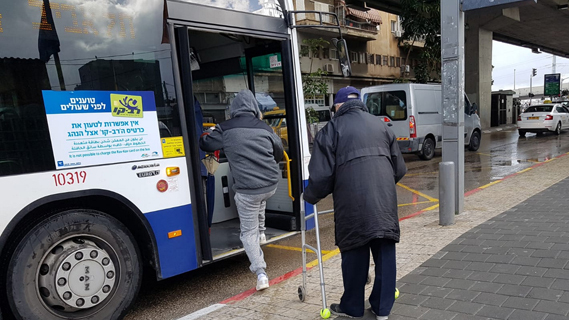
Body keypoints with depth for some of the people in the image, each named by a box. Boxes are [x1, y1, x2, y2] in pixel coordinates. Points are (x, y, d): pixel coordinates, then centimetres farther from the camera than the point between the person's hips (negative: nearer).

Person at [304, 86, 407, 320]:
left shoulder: (332, 129, 2)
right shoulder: (379, 124, 16)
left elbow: (321, 175, -5)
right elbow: (400, 168, 17)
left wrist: (310, 197, 12)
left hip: (353, 204, -4)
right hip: (385, 202, 4)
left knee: (355, 254, 10)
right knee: (385, 253, 13)